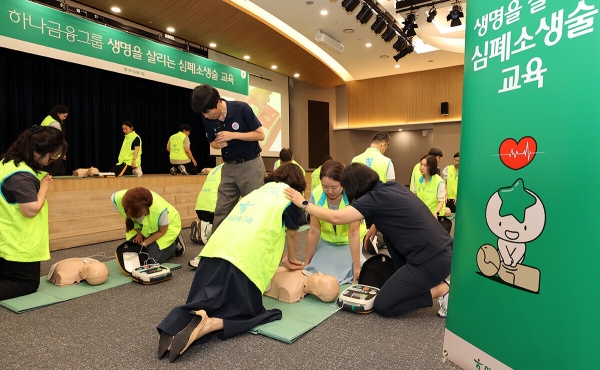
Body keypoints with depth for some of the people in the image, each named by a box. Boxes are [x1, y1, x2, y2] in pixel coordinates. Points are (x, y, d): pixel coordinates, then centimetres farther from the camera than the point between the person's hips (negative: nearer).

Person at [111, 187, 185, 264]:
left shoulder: (160, 209, -42)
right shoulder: (117, 199, -31)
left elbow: (162, 232, -18)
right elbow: (129, 218, -6)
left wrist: (144, 243, -21)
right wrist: (139, 233, -15)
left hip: (168, 225, -4)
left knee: (153, 259, -16)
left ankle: (176, 243, 11)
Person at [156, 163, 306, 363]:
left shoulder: (258, 190, 29)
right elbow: (291, 234, 20)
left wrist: (282, 261, 43)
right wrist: (291, 258, 40)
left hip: (214, 250, 6)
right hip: (243, 259, -6)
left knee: (205, 304, 20)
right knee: (246, 311, 13)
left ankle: (175, 325, -9)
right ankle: (208, 325, -15)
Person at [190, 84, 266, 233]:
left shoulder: (241, 109, -16)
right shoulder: (207, 119, -3)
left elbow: (260, 135, -12)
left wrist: (233, 135, -22)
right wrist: (218, 144, -13)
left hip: (250, 165, -4)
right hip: (228, 167, 4)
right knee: (221, 212, 4)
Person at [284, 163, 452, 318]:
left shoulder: (376, 198, -12)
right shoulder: (393, 186, 10)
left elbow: (336, 218, -17)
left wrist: (304, 204, -6)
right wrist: (376, 225, 22)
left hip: (433, 261, -8)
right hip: (441, 251, 8)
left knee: (382, 306, 4)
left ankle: (441, 290, 2)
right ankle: (410, 281, 20)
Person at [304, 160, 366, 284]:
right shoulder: (316, 195, -24)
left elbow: (353, 233, -28)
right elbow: (314, 231, -16)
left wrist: (356, 268, -26)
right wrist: (307, 263, -10)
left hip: (349, 242, -1)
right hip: (327, 240, 2)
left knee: (348, 271, -16)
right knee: (316, 271, -13)